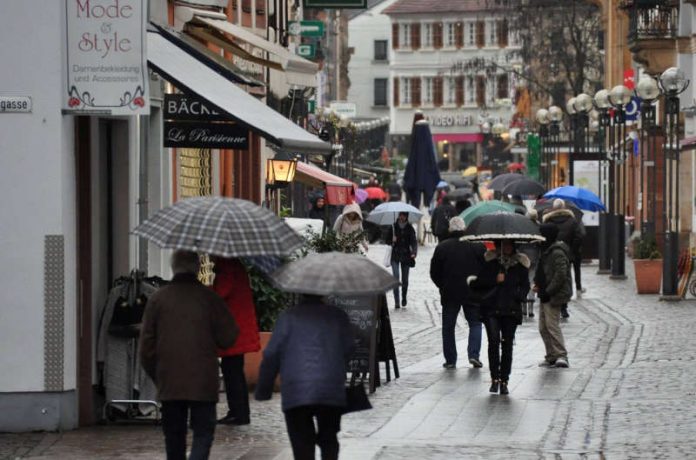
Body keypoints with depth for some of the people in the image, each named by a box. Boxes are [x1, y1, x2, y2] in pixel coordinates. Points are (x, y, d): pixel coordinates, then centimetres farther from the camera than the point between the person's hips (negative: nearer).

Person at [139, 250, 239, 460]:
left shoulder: (157, 299, 1)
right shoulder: (209, 298, -5)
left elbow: (146, 345, 3)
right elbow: (228, 338, -2)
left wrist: (155, 375, 15)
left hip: (169, 381, 2)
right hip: (203, 382, -2)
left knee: (174, 435, 14)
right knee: (203, 431, 2)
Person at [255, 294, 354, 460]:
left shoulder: (289, 317, 1)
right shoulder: (338, 316, 6)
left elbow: (271, 356, -1)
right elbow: (347, 351, 9)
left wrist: (262, 390, 7)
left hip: (296, 394, -2)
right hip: (332, 393, 2)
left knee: (302, 442, 3)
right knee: (328, 440, 19)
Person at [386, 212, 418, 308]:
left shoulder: (410, 228, 0)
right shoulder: (393, 227, 2)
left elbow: (414, 241, -9)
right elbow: (387, 239, 10)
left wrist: (414, 252, -26)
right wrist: (392, 240, -14)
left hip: (406, 256, 1)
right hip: (395, 256, -1)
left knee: (405, 279, 8)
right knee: (396, 278, -12)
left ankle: (404, 298, 31)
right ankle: (396, 301, -11)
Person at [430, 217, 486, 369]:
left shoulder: (442, 247, -4)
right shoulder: (477, 245, -5)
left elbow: (434, 273, 1)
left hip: (449, 294, 0)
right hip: (473, 293, 0)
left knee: (448, 327, 10)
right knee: (475, 323, 11)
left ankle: (450, 360, 8)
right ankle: (474, 354, -5)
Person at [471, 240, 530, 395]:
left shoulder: (520, 263, 10)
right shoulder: (490, 262, 3)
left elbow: (525, 285, 15)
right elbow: (477, 282, 1)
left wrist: (519, 295, -5)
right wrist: (495, 280, -11)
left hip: (511, 310, 2)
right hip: (491, 308, -2)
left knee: (507, 345, 3)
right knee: (494, 341, -16)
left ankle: (504, 381, 9)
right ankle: (494, 378, -8)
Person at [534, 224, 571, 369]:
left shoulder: (557, 253, -16)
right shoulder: (547, 251, 17)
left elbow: (560, 275, -22)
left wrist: (548, 291, -21)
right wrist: (538, 284, 9)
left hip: (554, 296, -11)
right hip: (546, 295, 11)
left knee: (552, 325, -14)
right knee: (543, 327, 11)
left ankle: (561, 355, -14)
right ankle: (551, 356, 16)